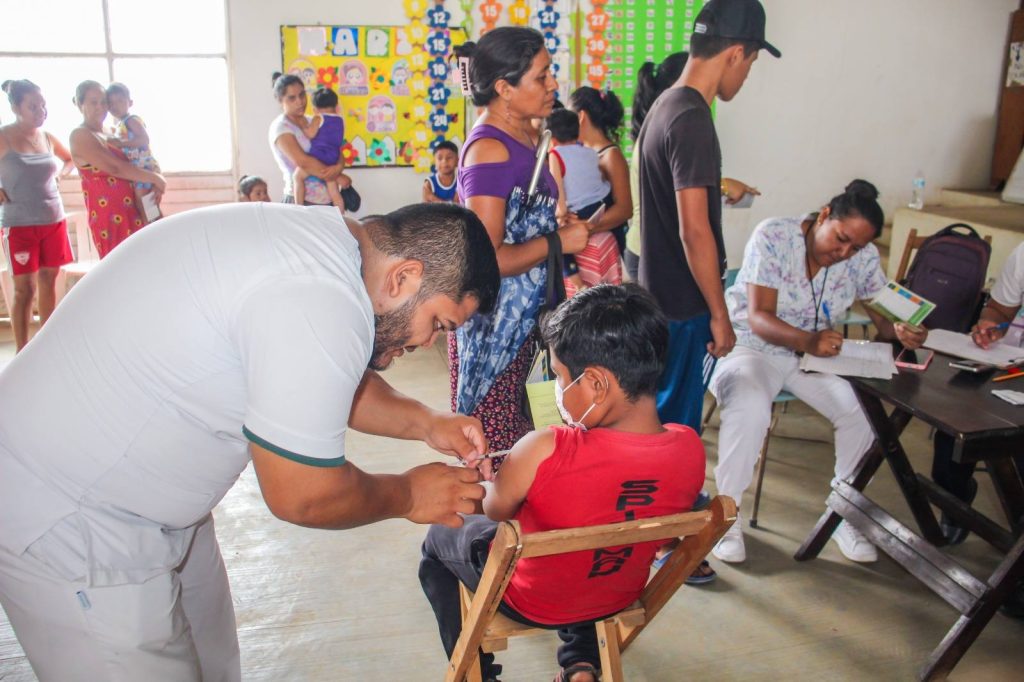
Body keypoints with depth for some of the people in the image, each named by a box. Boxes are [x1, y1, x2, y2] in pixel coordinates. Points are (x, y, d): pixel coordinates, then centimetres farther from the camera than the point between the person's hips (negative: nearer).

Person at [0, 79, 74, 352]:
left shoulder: (48, 138, 7)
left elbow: (70, 159, 27)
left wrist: (58, 173, 9)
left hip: (54, 221, 5)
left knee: (49, 282, 9)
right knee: (25, 288, -2)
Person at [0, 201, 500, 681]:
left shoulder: (319, 237, -1)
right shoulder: (321, 305, -31)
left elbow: (320, 382, 15)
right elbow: (303, 497, -22)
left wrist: (424, 423, 4)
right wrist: (408, 496, -5)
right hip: (62, 523, -9)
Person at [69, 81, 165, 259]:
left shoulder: (108, 133, 17)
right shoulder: (80, 135, -8)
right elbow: (115, 168, -19)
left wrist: (154, 181, -1)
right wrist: (156, 179, -12)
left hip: (131, 212, 8)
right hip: (110, 217, -8)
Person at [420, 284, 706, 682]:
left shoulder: (544, 453, -38)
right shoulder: (690, 448, -22)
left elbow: (495, 510, -16)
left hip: (529, 600, -4)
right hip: (621, 596, 5)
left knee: (439, 537, 24)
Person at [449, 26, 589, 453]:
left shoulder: (524, 138, 7)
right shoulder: (490, 150, -21)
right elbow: (486, 258, -25)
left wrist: (564, 226, 2)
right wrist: (558, 241, -15)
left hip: (521, 316, 9)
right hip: (492, 321, -9)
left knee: (514, 427, 20)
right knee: (495, 440, 2)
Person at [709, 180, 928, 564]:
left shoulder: (863, 256, -3)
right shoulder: (773, 237, -17)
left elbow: (883, 317, 0)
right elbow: (759, 317, -23)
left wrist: (901, 330, -25)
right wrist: (807, 340, -41)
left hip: (817, 352, 5)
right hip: (752, 345, -4)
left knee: (864, 409, -19)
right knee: (749, 409, -34)